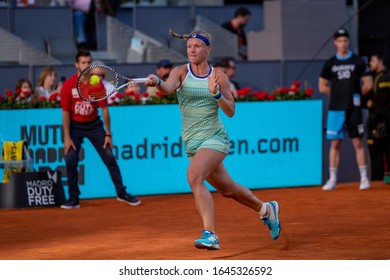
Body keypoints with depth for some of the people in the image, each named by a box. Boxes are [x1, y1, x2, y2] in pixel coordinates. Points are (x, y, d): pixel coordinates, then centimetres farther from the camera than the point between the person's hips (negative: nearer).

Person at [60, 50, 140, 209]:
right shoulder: (68, 85, -13)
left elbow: (104, 110, -3)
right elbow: (65, 112, -10)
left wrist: (108, 134, -4)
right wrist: (67, 137, -14)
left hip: (94, 124, 1)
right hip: (75, 125, -1)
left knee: (109, 158, -3)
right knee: (70, 160, -11)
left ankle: (121, 194, 8)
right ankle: (74, 199, 0)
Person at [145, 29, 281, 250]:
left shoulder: (219, 77, -2)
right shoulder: (181, 72, -1)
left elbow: (231, 111, -2)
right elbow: (168, 88, -23)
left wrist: (216, 93, -19)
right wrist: (157, 82, -46)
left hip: (215, 137, -4)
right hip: (192, 142, 4)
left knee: (194, 176, -29)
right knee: (228, 189, 17)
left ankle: (210, 235, -31)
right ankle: (266, 210, 43)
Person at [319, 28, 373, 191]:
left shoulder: (358, 62, 3)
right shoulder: (330, 64, 8)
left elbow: (368, 84, 4)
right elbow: (322, 87, 10)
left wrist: (355, 95, 5)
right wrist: (339, 94, 6)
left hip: (354, 108, -2)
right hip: (335, 109, 2)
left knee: (358, 143, -1)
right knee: (335, 144, 2)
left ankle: (364, 178, 5)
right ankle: (332, 179, 6)